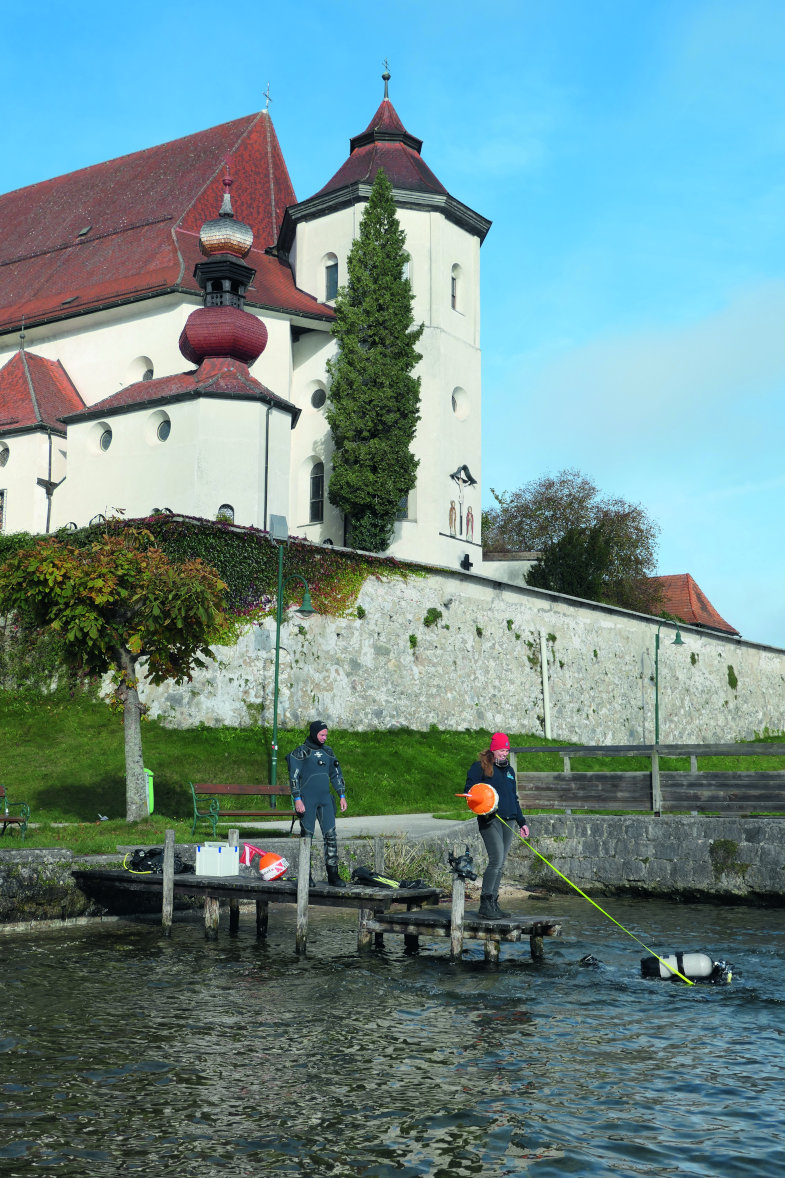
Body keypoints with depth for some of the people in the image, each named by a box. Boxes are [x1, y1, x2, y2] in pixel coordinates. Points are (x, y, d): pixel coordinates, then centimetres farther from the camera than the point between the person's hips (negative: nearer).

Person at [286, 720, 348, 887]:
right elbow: (294, 776, -7)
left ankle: (332, 874, 1)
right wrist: (297, 798, -14)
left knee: (331, 835, -2)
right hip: (307, 801, -5)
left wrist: (342, 795, 15)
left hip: (325, 800, 5)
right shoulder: (301, 752, -3)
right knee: (307, 836, 0)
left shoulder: (327, 751, 13)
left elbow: (336, 774, 20)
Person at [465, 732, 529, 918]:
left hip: (508, 821, 7)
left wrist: (522, 822, 25)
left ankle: (493, 904, 12)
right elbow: (470, 790, -5)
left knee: (500, 864, 7)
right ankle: (485, 904, -11)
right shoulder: (480, 767, 1)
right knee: (496, 860, -16)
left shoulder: (509, 770, 22)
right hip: (490, 820, -7)